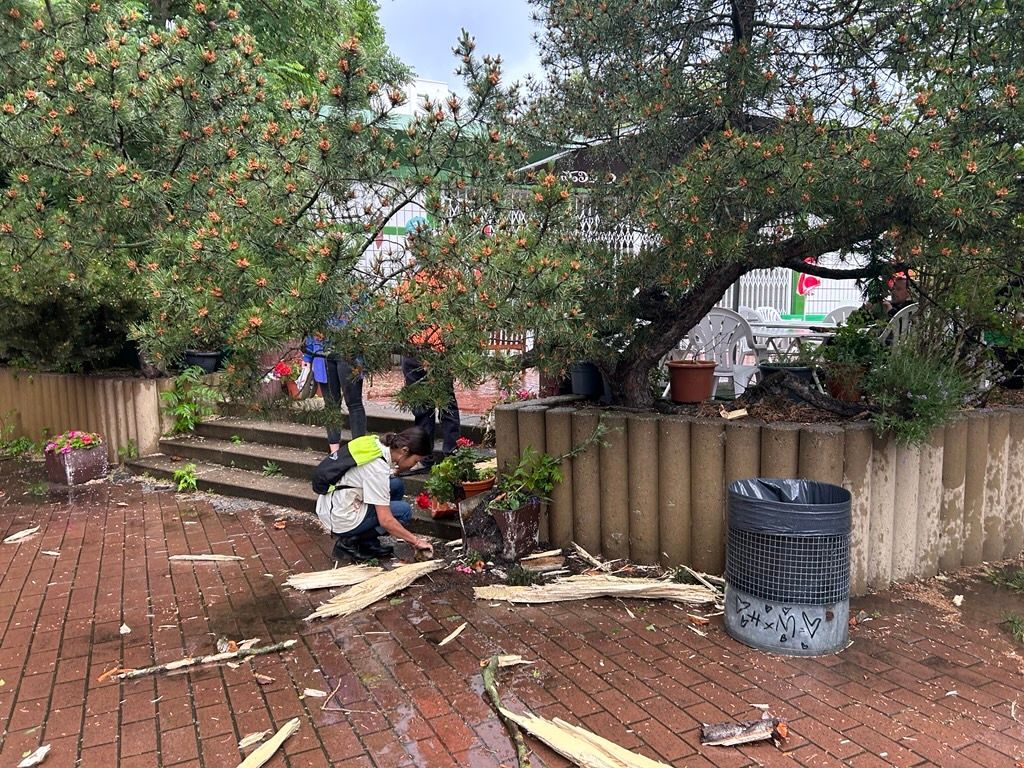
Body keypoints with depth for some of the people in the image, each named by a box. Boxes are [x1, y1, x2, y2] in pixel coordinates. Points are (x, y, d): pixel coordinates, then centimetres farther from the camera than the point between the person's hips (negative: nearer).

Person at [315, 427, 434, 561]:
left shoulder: (376, 443, -3)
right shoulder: (378, 468, -26)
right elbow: (385, 520, -24)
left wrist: (396, 470, -1)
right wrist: (416, 541, -13)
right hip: (341, 520, -9)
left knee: (397, 486, 7)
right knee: (404, 511, -9)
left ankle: (369, 544, 10)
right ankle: (351, 542, 0)